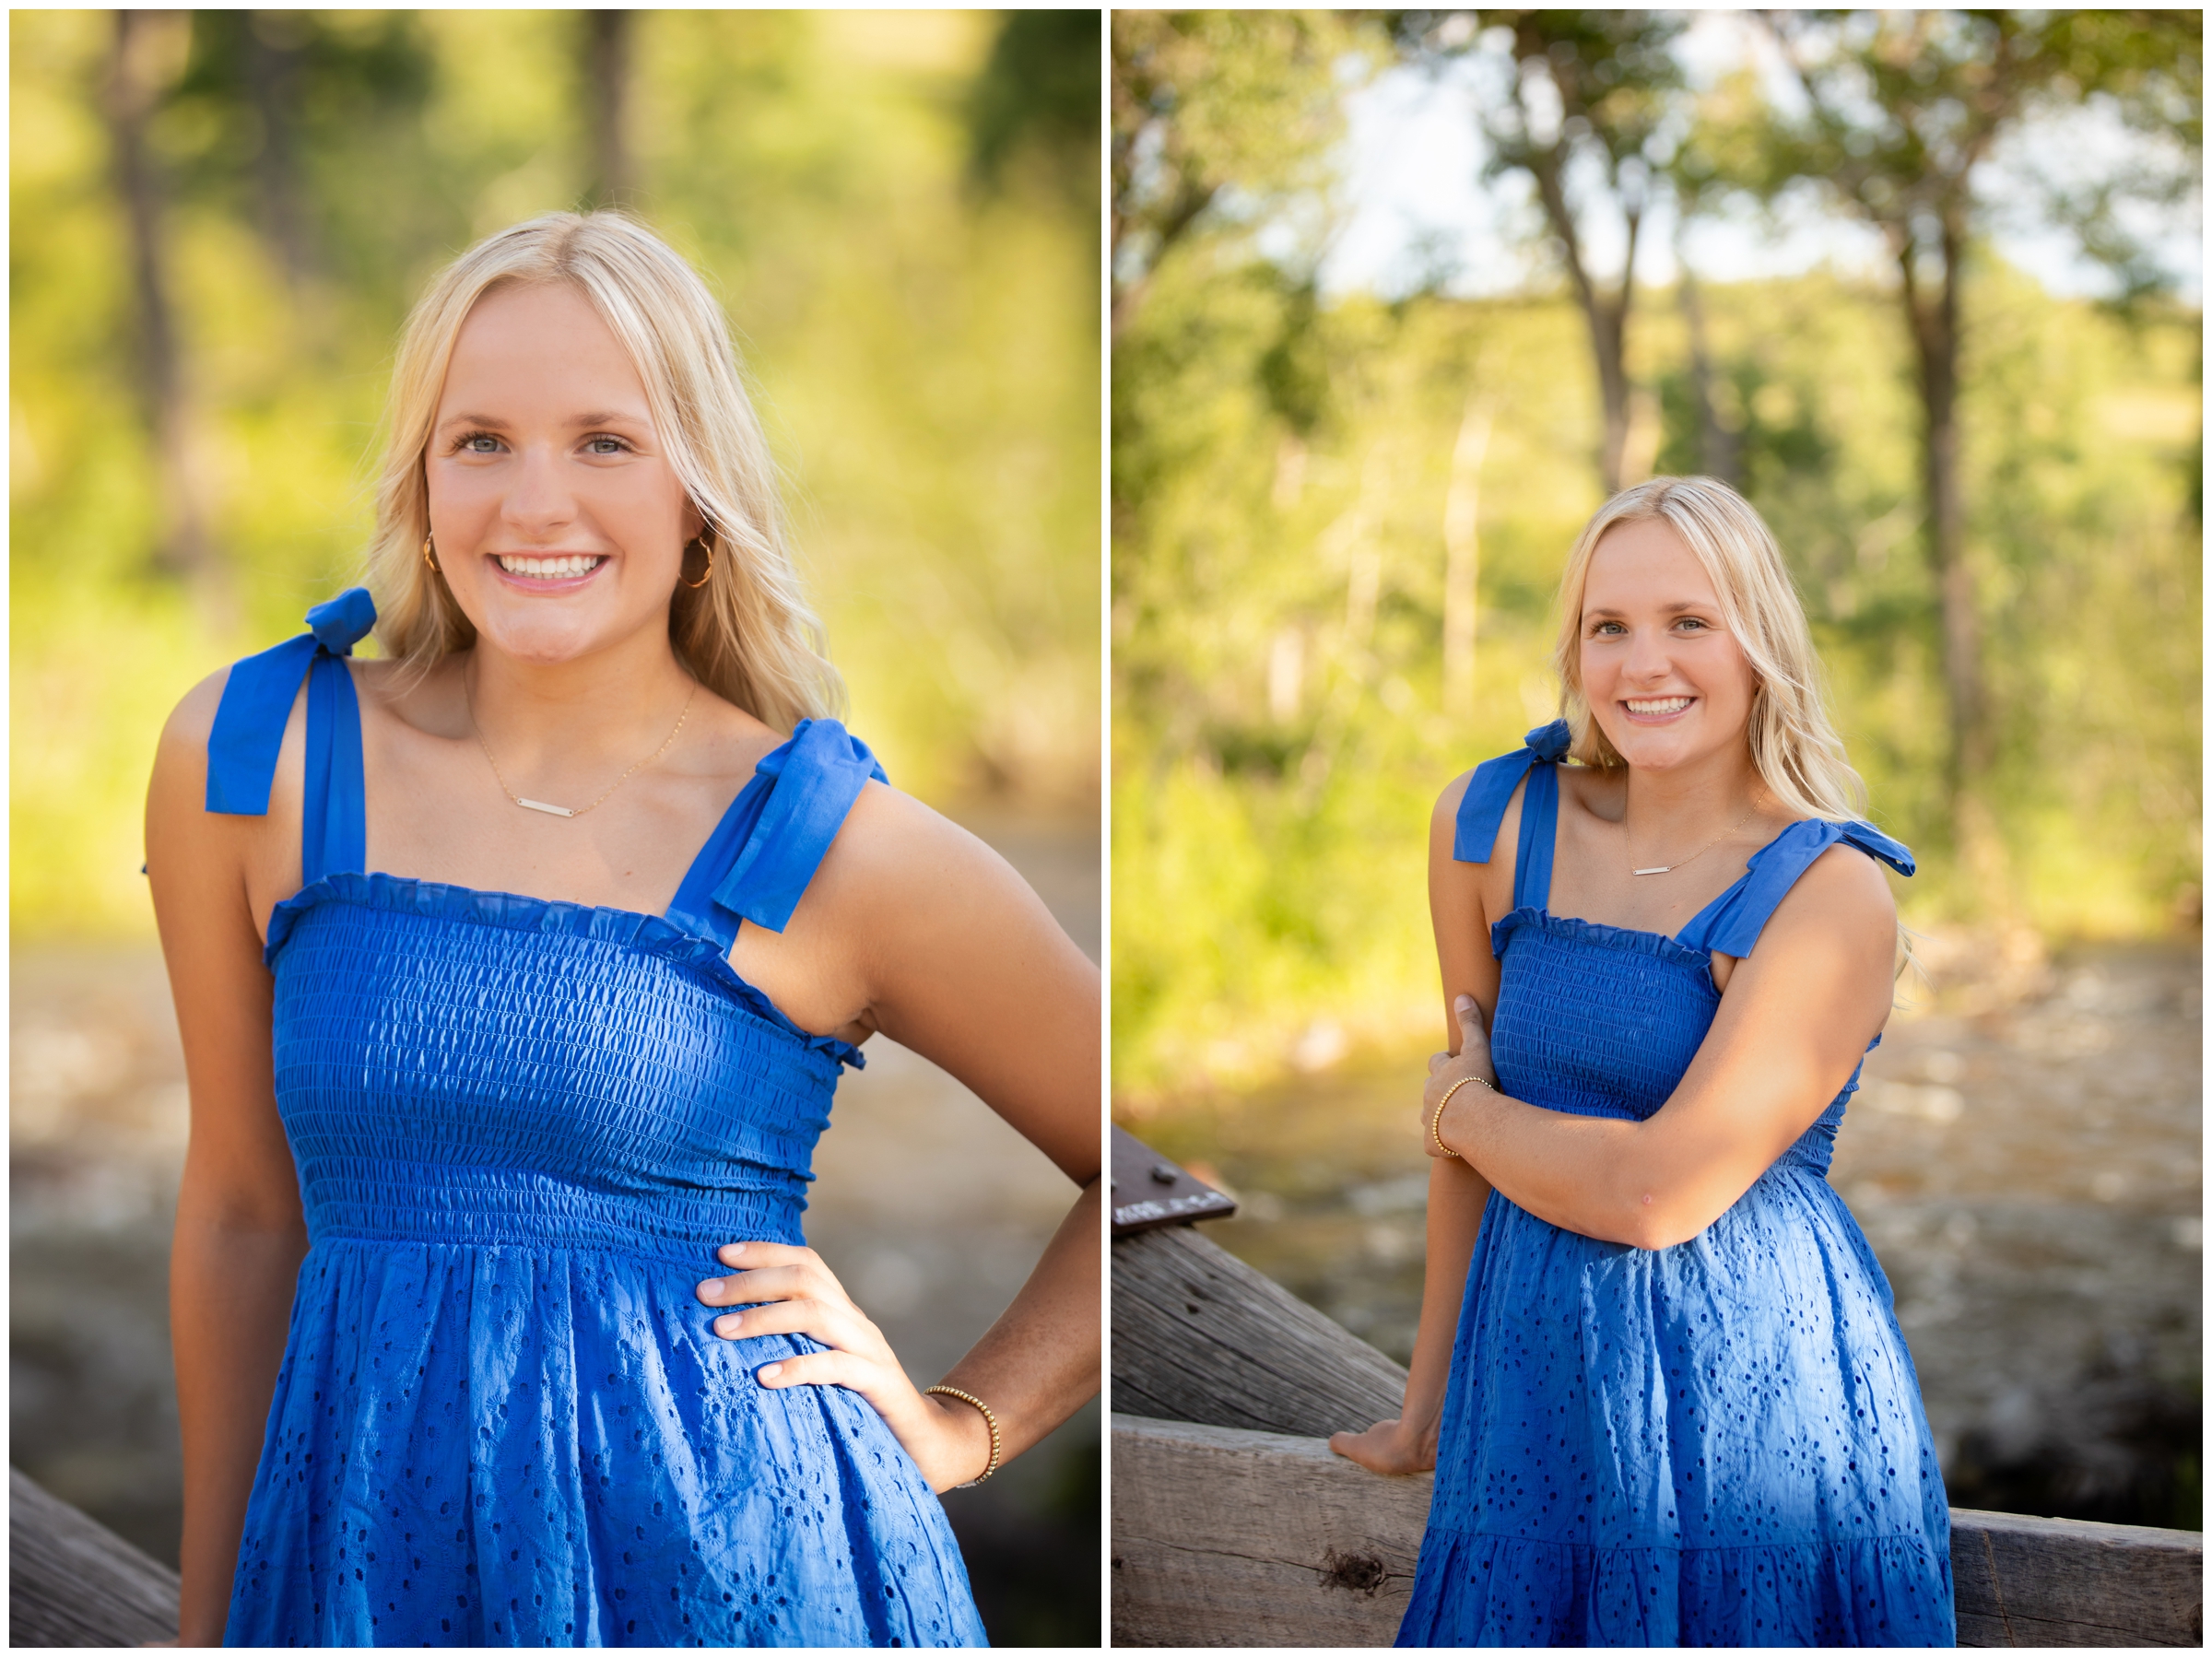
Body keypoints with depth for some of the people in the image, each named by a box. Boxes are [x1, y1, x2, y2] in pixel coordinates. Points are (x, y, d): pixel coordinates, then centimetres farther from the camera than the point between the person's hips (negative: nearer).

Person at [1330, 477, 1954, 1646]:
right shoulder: (1491, 822, 2)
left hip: (1757, 1395, -4)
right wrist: (1428, 1404, 15)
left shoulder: (1830, 894, -11)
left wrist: (1460, 1108, -1)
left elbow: (1659, 1194, -17)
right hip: (1539, 1382, 4)